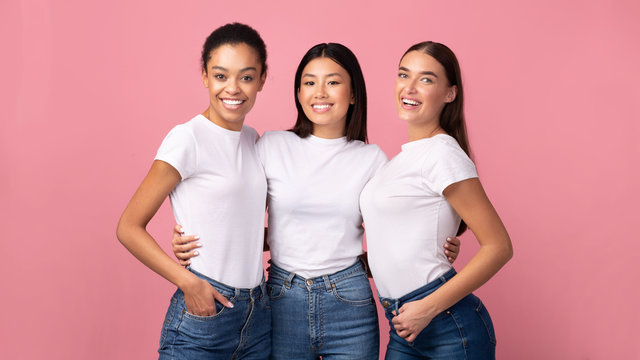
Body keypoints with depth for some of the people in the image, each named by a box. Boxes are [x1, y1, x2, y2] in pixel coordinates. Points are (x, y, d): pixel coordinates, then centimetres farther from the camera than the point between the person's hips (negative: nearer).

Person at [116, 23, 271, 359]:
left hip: (257, 315, 6)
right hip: (201, 316, -6)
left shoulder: (253, 139, 9)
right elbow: (128, 228, -10)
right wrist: (188, 282, -17)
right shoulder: (188, 139, -11)